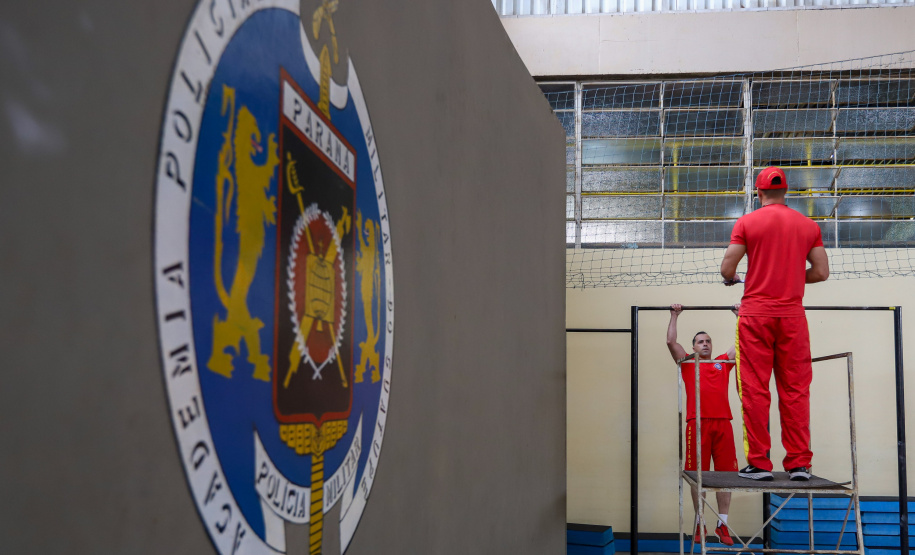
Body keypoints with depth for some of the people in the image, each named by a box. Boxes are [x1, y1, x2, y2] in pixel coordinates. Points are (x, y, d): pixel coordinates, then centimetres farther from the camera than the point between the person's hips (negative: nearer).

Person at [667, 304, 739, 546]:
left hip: (722, 423, 2)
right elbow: (671, 341, 7)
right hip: (697, 424, -2)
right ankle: (700, 524, 10)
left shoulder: (723, 363, 20)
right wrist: (675, 315, 12)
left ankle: (722, 525, 6)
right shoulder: (688, 364, 14)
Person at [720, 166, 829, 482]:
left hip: (756, 314, -2)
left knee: (755, 390, 0)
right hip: (793, 315, 3)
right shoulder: (808, 225, 8)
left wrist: (732, 279, 18)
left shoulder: (746, 223, -1)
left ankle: (758, 463, 1)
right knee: (795, 390, 5)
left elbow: (727, 270, -4)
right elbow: (821, 272, 7)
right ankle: (799, 464, 7)